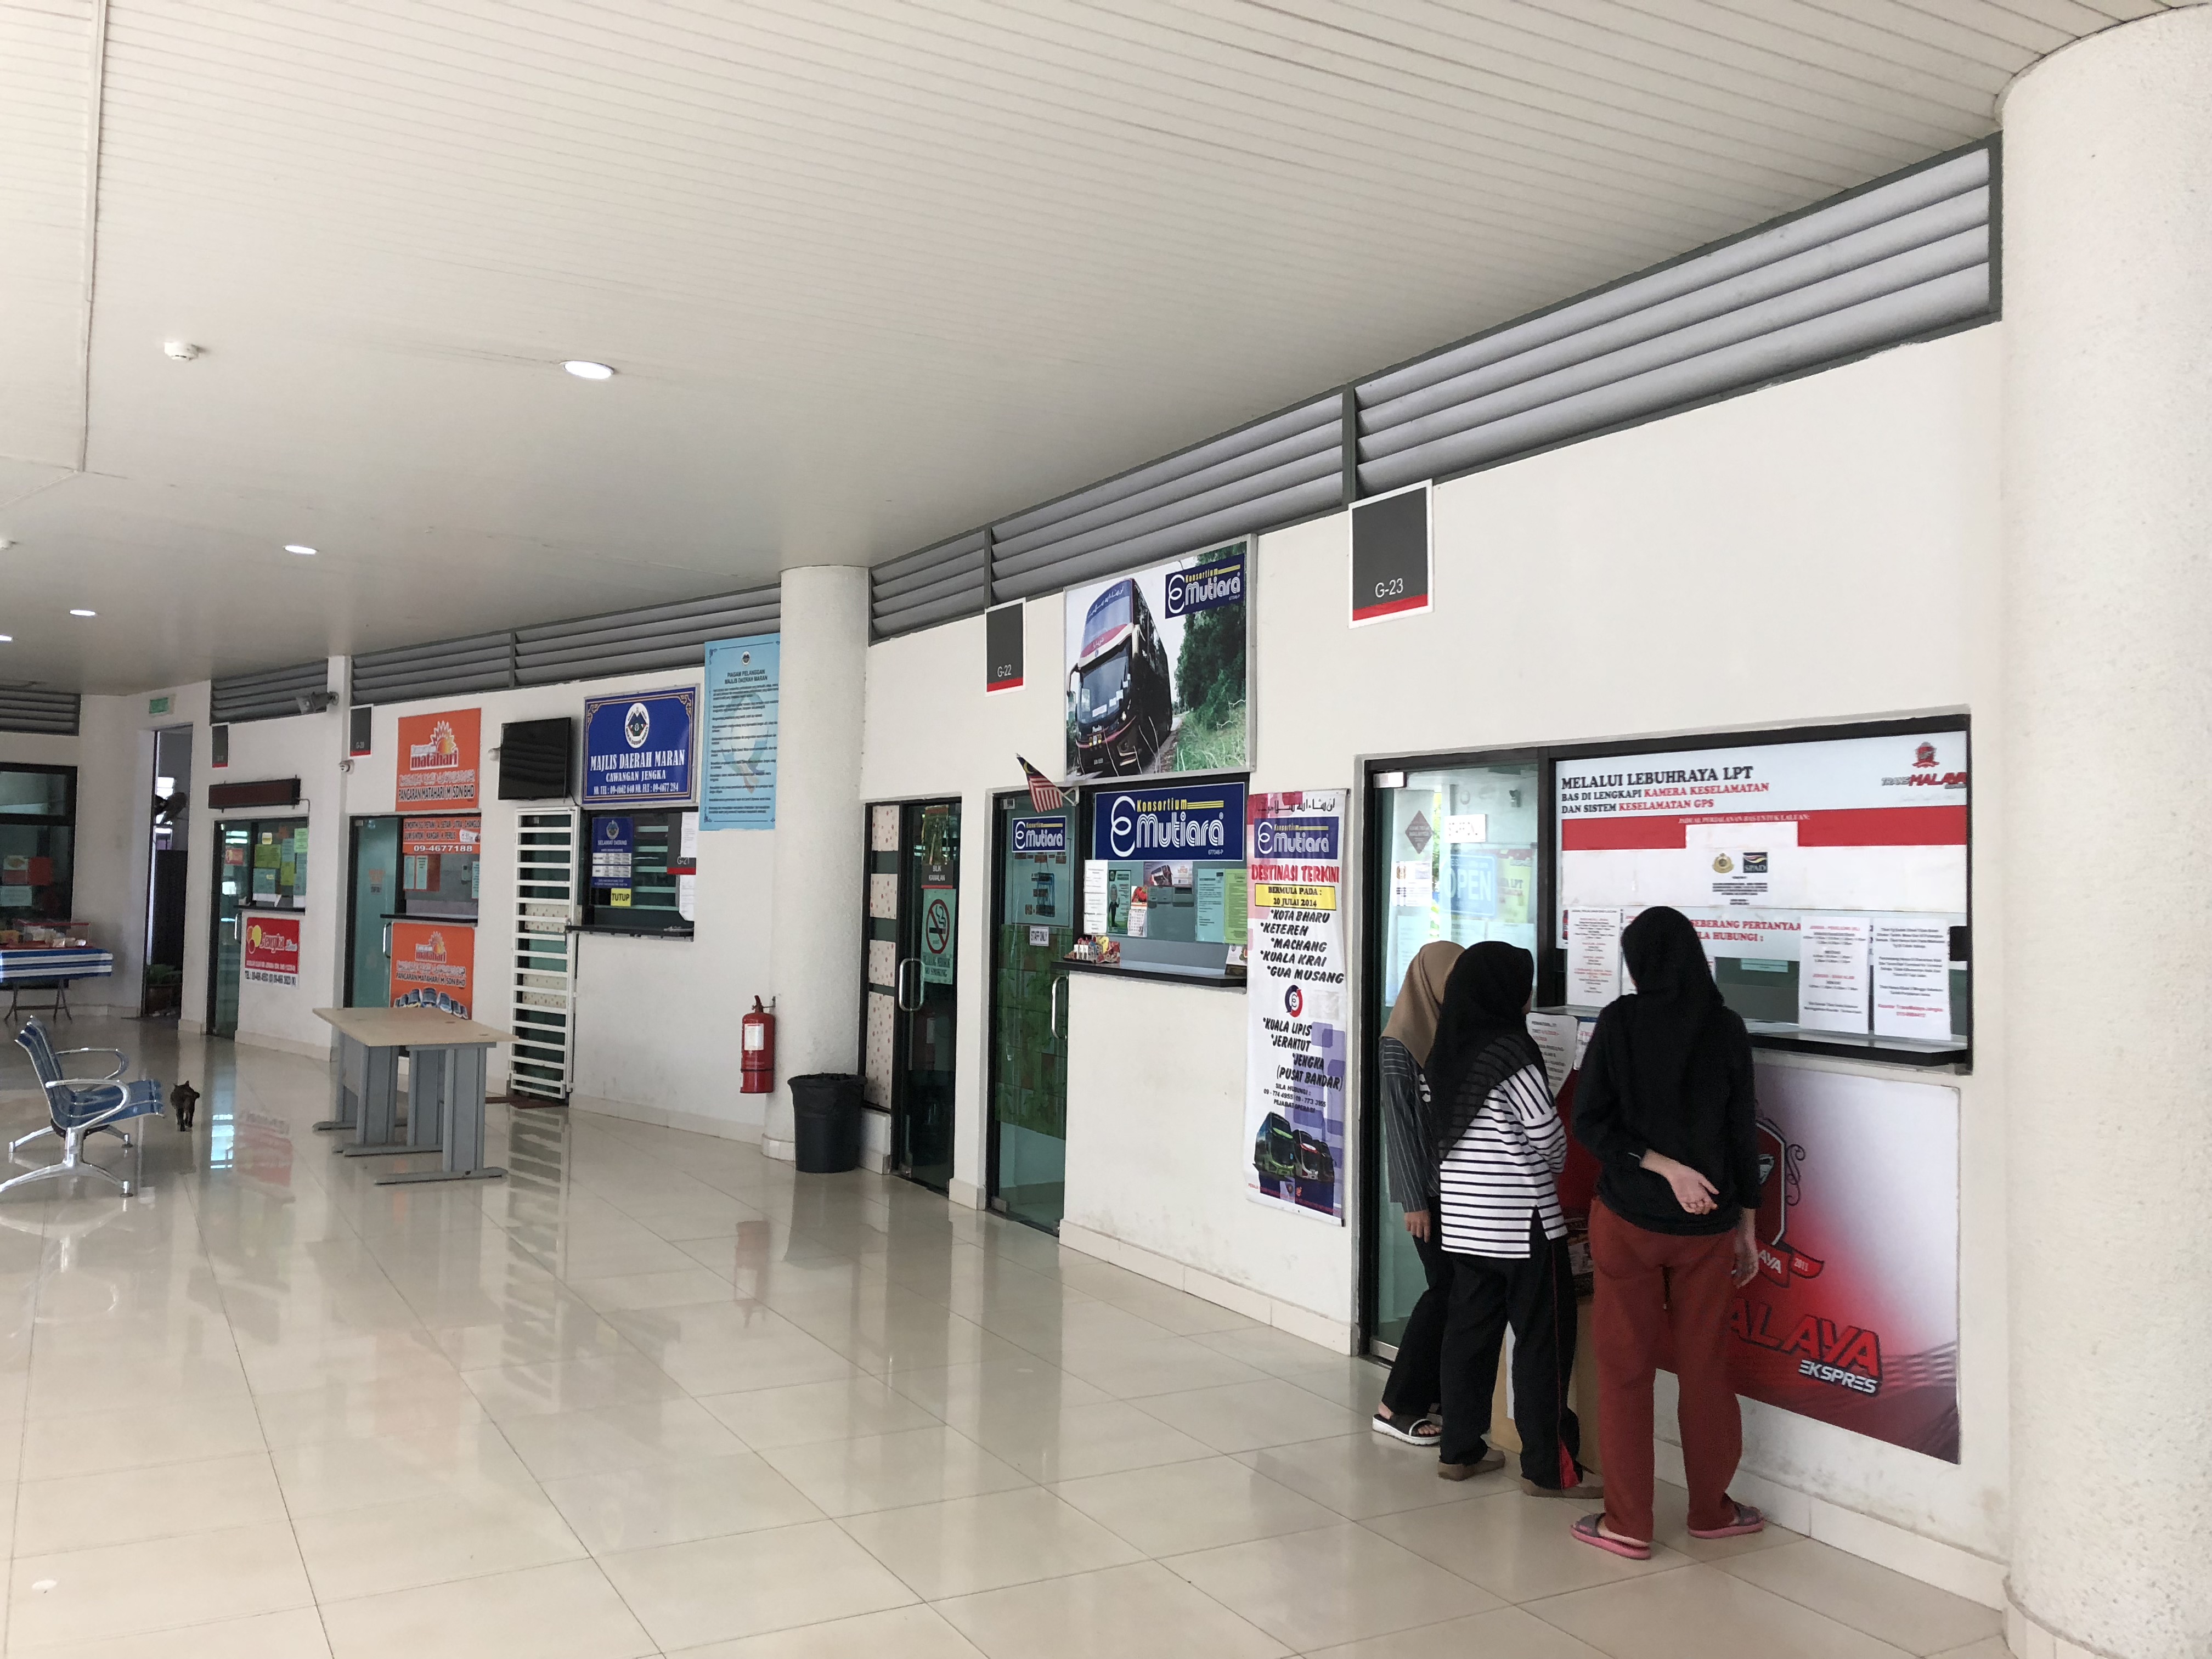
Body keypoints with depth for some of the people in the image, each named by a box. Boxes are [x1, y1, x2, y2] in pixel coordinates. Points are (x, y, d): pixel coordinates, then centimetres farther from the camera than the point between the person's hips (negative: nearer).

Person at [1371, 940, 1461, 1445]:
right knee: (1447, 1289, -4)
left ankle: (1429, 1395, 19)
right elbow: (1399, 1126, -11)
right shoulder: (1400, 1045, -10)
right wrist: (1413, 1200, -12)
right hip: (1430, 1189, -6)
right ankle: (1397, 1406, 7)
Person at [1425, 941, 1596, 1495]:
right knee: (1543, 1336, 2)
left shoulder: (1446, 1051, 6)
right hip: (1519, 1217, -7)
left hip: (1461, 1212, 7)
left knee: (1470, 1325, 14)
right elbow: (1548, 1133, -11)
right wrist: (1553, 1170, 9)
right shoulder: (1510, 1050, -16)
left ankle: (1459, 1449, 20)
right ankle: (1548, 1468, 7)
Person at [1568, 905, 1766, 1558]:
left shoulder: (1620, 1022, -8)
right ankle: (1711, 1509, 28)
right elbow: (1743, 1132, 1)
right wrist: (1747, 1228, 9)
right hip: (1709, 1223, 2)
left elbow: (1589, 1121, -12)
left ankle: (1628, 1523, 13)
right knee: (1705, 1365, 14)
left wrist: (1663, 1167, -10)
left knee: (1624, 1365, 7)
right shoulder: (1725, 1028, -3)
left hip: (1628, 1217, -2)